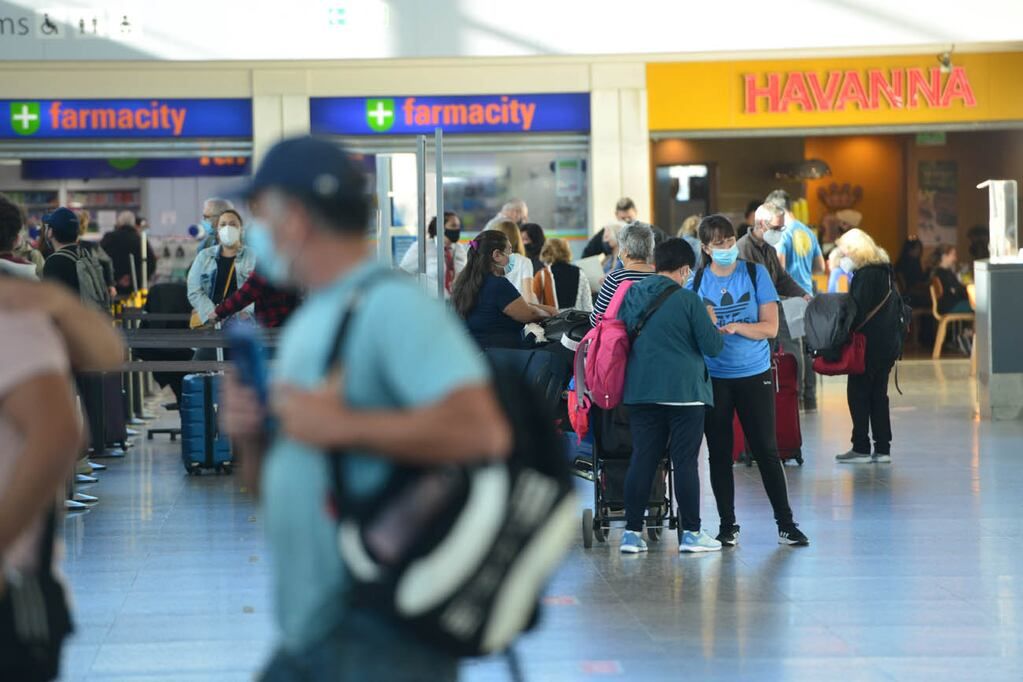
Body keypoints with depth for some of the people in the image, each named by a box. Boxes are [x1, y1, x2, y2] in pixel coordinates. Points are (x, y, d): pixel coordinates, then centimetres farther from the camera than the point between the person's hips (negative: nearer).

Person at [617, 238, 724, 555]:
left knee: (642, 459, 7)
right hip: (684, 391, -5)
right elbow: (713, 347, -7)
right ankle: (690, 532, 5)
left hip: (641, 390, 5)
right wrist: (711, 324, 12)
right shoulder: (688, 300, -10)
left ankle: (632, 532, 6)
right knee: (686, 462, 1)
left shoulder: (631, 296, 5)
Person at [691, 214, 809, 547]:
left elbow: (770, 327, -6)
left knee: (766, 450, 0)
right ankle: (727, 525, 16)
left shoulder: (756, 274, -2)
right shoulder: (697, 281, 2)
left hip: (754, 374, -1)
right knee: (719, 453, 6)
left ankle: (785, 524, 7)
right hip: (713, 378, 1)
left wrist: (737, 326, -22)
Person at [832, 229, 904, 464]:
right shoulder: (885, 272, 13)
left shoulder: (864, 276, -15)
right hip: (889, 343, 9)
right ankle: (882, 449, 12)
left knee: (858, 393, -2)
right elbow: (898, 306, 16)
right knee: (878, 394, 12)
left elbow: (857, 313, -20)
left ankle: (861, 448, -1)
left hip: (870, 345, -9)